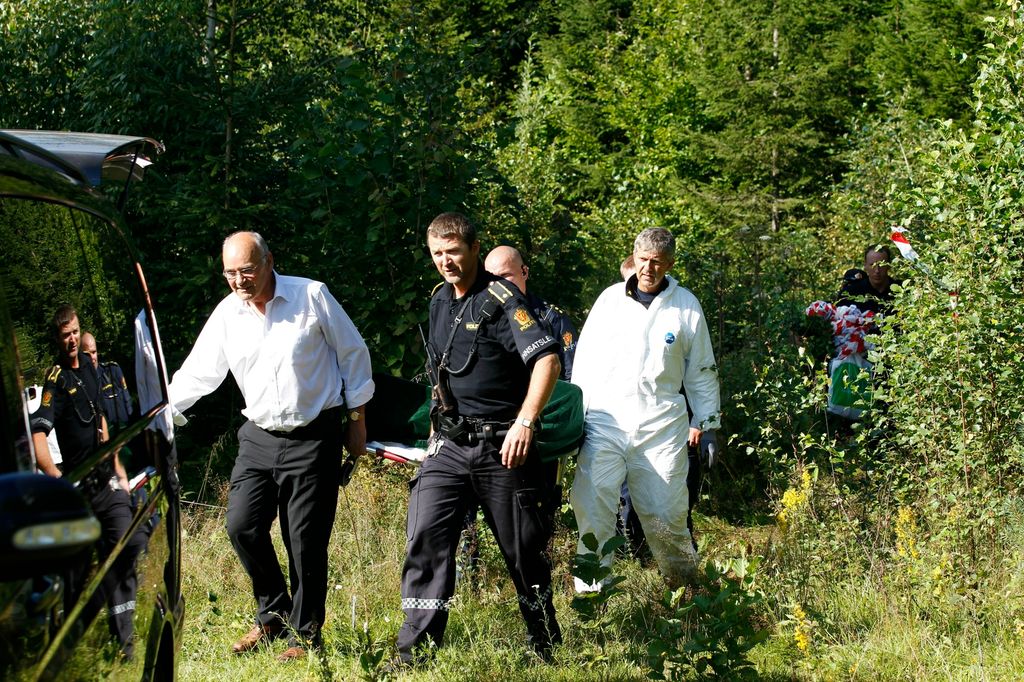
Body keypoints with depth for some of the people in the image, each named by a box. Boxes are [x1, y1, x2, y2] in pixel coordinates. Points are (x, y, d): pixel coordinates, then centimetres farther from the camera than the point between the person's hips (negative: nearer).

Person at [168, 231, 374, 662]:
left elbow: (353, 354, 0)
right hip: (259, 437, 4)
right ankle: (273, 615, 20)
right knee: (242, 525, -2)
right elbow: (197, 373, 6)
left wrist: (357, 420, 1)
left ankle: (305, 635, 13)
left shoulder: (311, 296, -8)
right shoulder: (226, 314, 3)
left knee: (306, 541, -3)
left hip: (314, 437, -4)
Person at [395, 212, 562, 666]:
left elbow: (547, 360, -22)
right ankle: (415, 652, -4)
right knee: (425, 539, -7)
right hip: (449, 444, 6)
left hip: (502, 447, -6)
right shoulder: (439, 300, 12)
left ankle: (545, 645, 25)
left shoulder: (500, 299, -11)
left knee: (523, 550, 6)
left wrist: (524, 423, -31)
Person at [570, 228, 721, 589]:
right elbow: (584, 359, 12)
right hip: (604, 421, 1)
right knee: (592, 507, -9)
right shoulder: (610, 298, 7)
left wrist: (706, 422, 11)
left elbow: (702, 370, 14)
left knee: (664, 513, 0)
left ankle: (686, 583, 24)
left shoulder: (686, 305, 6)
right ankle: (590, 589, 0)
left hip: (661, 425, -1)